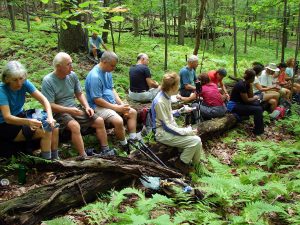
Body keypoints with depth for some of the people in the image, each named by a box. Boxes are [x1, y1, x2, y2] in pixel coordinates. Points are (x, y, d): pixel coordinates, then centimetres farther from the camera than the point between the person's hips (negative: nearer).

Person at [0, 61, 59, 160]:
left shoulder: (24, 83, -10)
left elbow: (43, 100, -14)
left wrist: (50, 117, -33)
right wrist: (28, 122, -50)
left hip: (21, 117, 6)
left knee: (54, 129, -13)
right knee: (46, 132, -23)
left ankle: (55, 159, 0)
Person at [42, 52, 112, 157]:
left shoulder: (72, 75, 3)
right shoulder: (48, 81, -14)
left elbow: (79, 94, 14)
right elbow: (50, 105, -17)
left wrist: (87, 107, -3)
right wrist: (69, 110, -26)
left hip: (75, 108, 7)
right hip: (59, 112, -6)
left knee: (99, 121, -4)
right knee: (75, 125, -36)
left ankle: (106, 151, 4)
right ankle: (83, 157, -31)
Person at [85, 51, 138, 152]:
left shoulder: (107, 72, 6)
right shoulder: (94, 76, -22)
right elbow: (97, 100, -23)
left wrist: (121, 104, -1)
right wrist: (117, 108, -19)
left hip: (112, 103, 10)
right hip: (98, 106, -10)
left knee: (133, 112, 6)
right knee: (118, 120, -31)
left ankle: (133, 140, 5)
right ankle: (125, 147, -9)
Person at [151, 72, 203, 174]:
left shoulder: (167, 97, 3)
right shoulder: (160, 102, -23)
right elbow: (166, 126, -20)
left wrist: (179, 129, 5)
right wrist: (187, 131, -18)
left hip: (170, 129, 8)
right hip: (162, 133, -8)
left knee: (197, 140, -3)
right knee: (195, 141, -17)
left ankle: (196, 162, 17)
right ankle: (181, 162, 2)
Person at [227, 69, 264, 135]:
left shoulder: (246, 83, 5)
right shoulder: (241, 85, -24)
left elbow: (250, 96, 7)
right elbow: (246, 100, -18)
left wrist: (250, 85, -4)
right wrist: (255, 98, 0)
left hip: (240, 103, 10)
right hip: (234, 106, -10)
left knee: (259, 104, 7)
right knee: (258, 109, -18)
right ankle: (258, 131, -4)